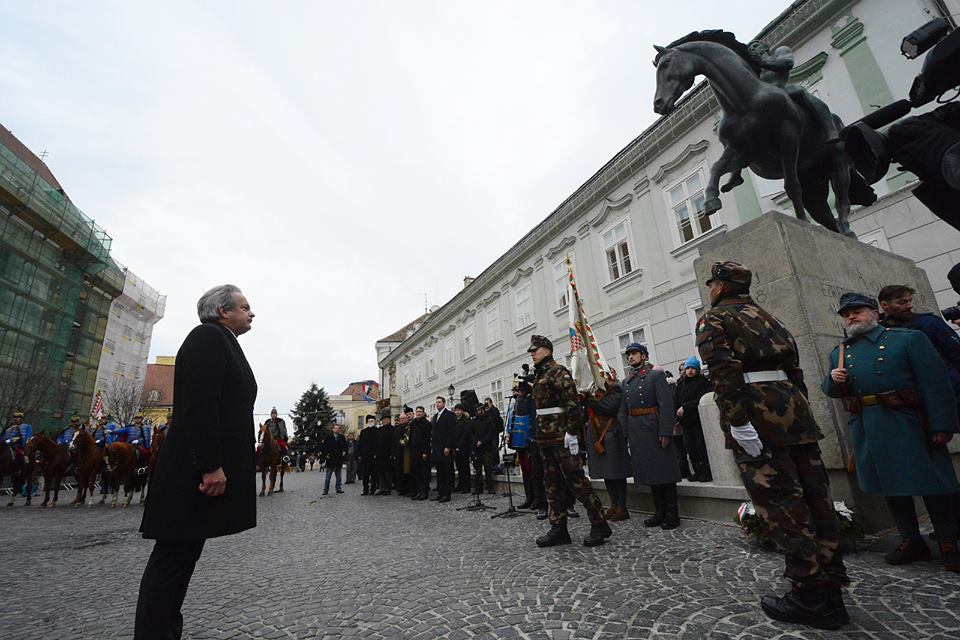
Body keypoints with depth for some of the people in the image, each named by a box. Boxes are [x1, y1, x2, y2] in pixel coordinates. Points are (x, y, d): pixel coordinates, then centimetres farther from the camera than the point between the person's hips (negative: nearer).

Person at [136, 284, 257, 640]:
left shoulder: (223, 343, 19)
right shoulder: (208, 337, -11)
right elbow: (199, 405, -22)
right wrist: (210, 466, -24)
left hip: (210, 470, 10)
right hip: (195, 473, -10)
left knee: (184, 555, 16)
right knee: (173, 557, -1)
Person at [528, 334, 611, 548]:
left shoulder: (558, 371, -10)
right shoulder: (539, 375, 17)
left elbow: (572, 402, -18)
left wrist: (571, 432, -22)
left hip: (562, 437, -9)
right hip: (545, 438, 9)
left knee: (576, 480, -3)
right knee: (551, 484, 11)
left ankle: (600, 525, 10)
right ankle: (558, 529, 20)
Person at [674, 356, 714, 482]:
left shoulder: (702, 381, -3)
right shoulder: (680, 384, 10)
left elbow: (700, 400, -13)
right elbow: (675, 401, 4)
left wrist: (685, 407, -16)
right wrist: (677, 413, -10)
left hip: (698, 419, -4)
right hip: (685, 421, 5)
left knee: (701, 445, -3)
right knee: (690, 447, 6)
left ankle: (707, 471, 9)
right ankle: (697, 471, 17)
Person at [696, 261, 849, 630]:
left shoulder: (712, 320, -1)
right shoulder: (768, 318, 23)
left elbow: (724, 371, -16)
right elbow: (794, 367, 19)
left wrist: (737, 422, -19)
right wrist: (798, 415, 20)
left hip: (754, 417, -8)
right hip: (794, 412, 8)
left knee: (780, 505, -2)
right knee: (814, 499, 11)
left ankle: (809, 595, 6)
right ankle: (830, 592, 21)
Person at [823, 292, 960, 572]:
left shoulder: (909, 338, 0)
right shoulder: (838, 353, 13)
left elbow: (935, 383, -7)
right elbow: (830, 391, 17)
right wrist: (832, 379, -6)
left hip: (906, 424, -4)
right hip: (866, 430, 4)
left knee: (932, 483, 2)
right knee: (890, 485, 11)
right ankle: (911, 541, 24)